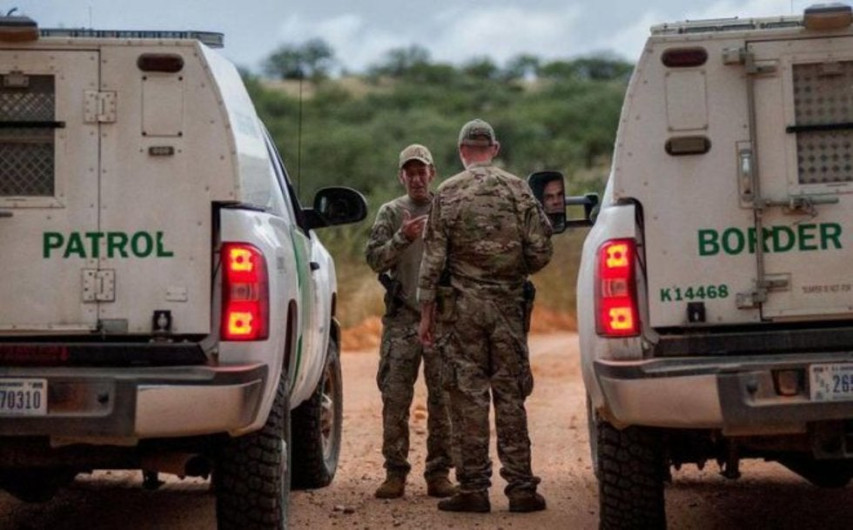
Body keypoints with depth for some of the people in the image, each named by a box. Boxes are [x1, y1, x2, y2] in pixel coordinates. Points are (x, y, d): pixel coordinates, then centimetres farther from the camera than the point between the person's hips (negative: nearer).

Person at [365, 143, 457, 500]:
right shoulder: (390, 213, 8)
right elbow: (374, 259, -2)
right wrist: (401, 238, -16)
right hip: (402, 317, 0)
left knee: (442, 398, 4)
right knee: (395, 397, -1)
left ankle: (439, 472, 12)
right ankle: (395, 472, 5)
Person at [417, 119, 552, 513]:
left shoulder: (447, 193, -2)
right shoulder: (517, 189, 2)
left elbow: (434, 258, -4)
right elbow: (540, 251, -2)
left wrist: (426, 313, 1)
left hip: (463, 304, -1)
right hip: (508, 304, 1)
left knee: (468, 395, 2)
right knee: (510, 395, 5)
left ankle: (474, 488, 3)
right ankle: (520, 488, 5)